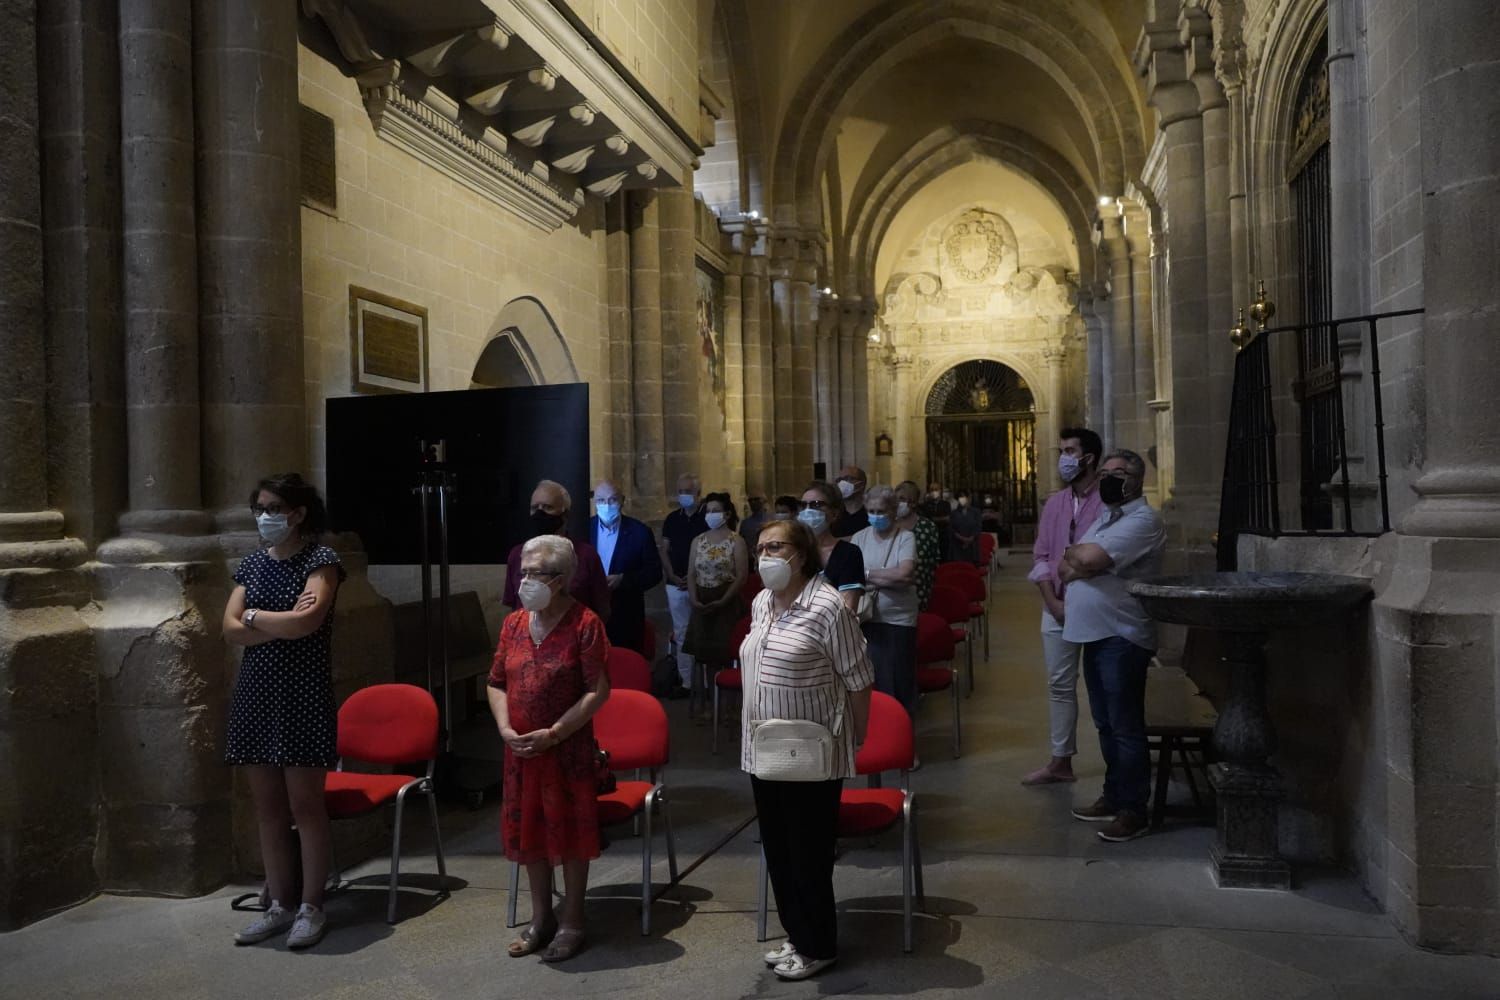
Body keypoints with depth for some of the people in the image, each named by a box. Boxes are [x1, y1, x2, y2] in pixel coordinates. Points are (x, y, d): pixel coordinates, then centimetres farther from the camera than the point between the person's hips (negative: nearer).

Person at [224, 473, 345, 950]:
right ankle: (278, 906, 20)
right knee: (268, 808, 10)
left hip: (304, 696, -5)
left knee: (306, 806, 0)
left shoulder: (320, 560, -6)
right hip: (256, 695, 6)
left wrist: (254, 616, -6)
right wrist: (284, 622, -11)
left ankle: (311, 909, 11)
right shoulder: (253, 563, 11)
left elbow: (307, 621, -20)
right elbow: (231, 630, 1)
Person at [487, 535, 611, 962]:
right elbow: (497, 683, 10)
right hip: (521, 751, 6)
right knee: (528, 832, 14)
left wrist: (554, 733, -18)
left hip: (568, 750, -6)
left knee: (570, 834, 6)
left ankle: (572, 923, 21)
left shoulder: (584, 624, -12)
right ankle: (541, 919, 30)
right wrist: (506, 729, -6)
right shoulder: (514, 623, 5)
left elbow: (599, 691, -14)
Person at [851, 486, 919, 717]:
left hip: (899, 620, -2)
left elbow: (905, 575, -18)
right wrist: (889, 579, -15)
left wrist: (867, 573, -9)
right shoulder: (859, 538, 5)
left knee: (899, 680, 4)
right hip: (866, 619, 2)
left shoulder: (906, 538, -3)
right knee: (870, 680, 6)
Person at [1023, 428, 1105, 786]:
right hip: (1057, 607, 6)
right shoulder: (1055, 502, 9)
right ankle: (1060, 761, 21)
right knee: (1059, 685, 11)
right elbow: (1041, 557, 9)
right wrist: (1052, 601, -2)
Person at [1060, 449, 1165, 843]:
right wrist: (1080, 561, -8)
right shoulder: (1106, 518, 18)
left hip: (1123, 638, -9)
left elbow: (1088, 559, -25)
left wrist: (1074, 553, -4)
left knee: (1126, 727, -2)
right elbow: (1065, 569, 13)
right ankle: (1113, 796, 27)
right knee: (1106, 725, 16)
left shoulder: (1142, 520, -13)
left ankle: (1133, 810, 6)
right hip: (1095, 634, 9)